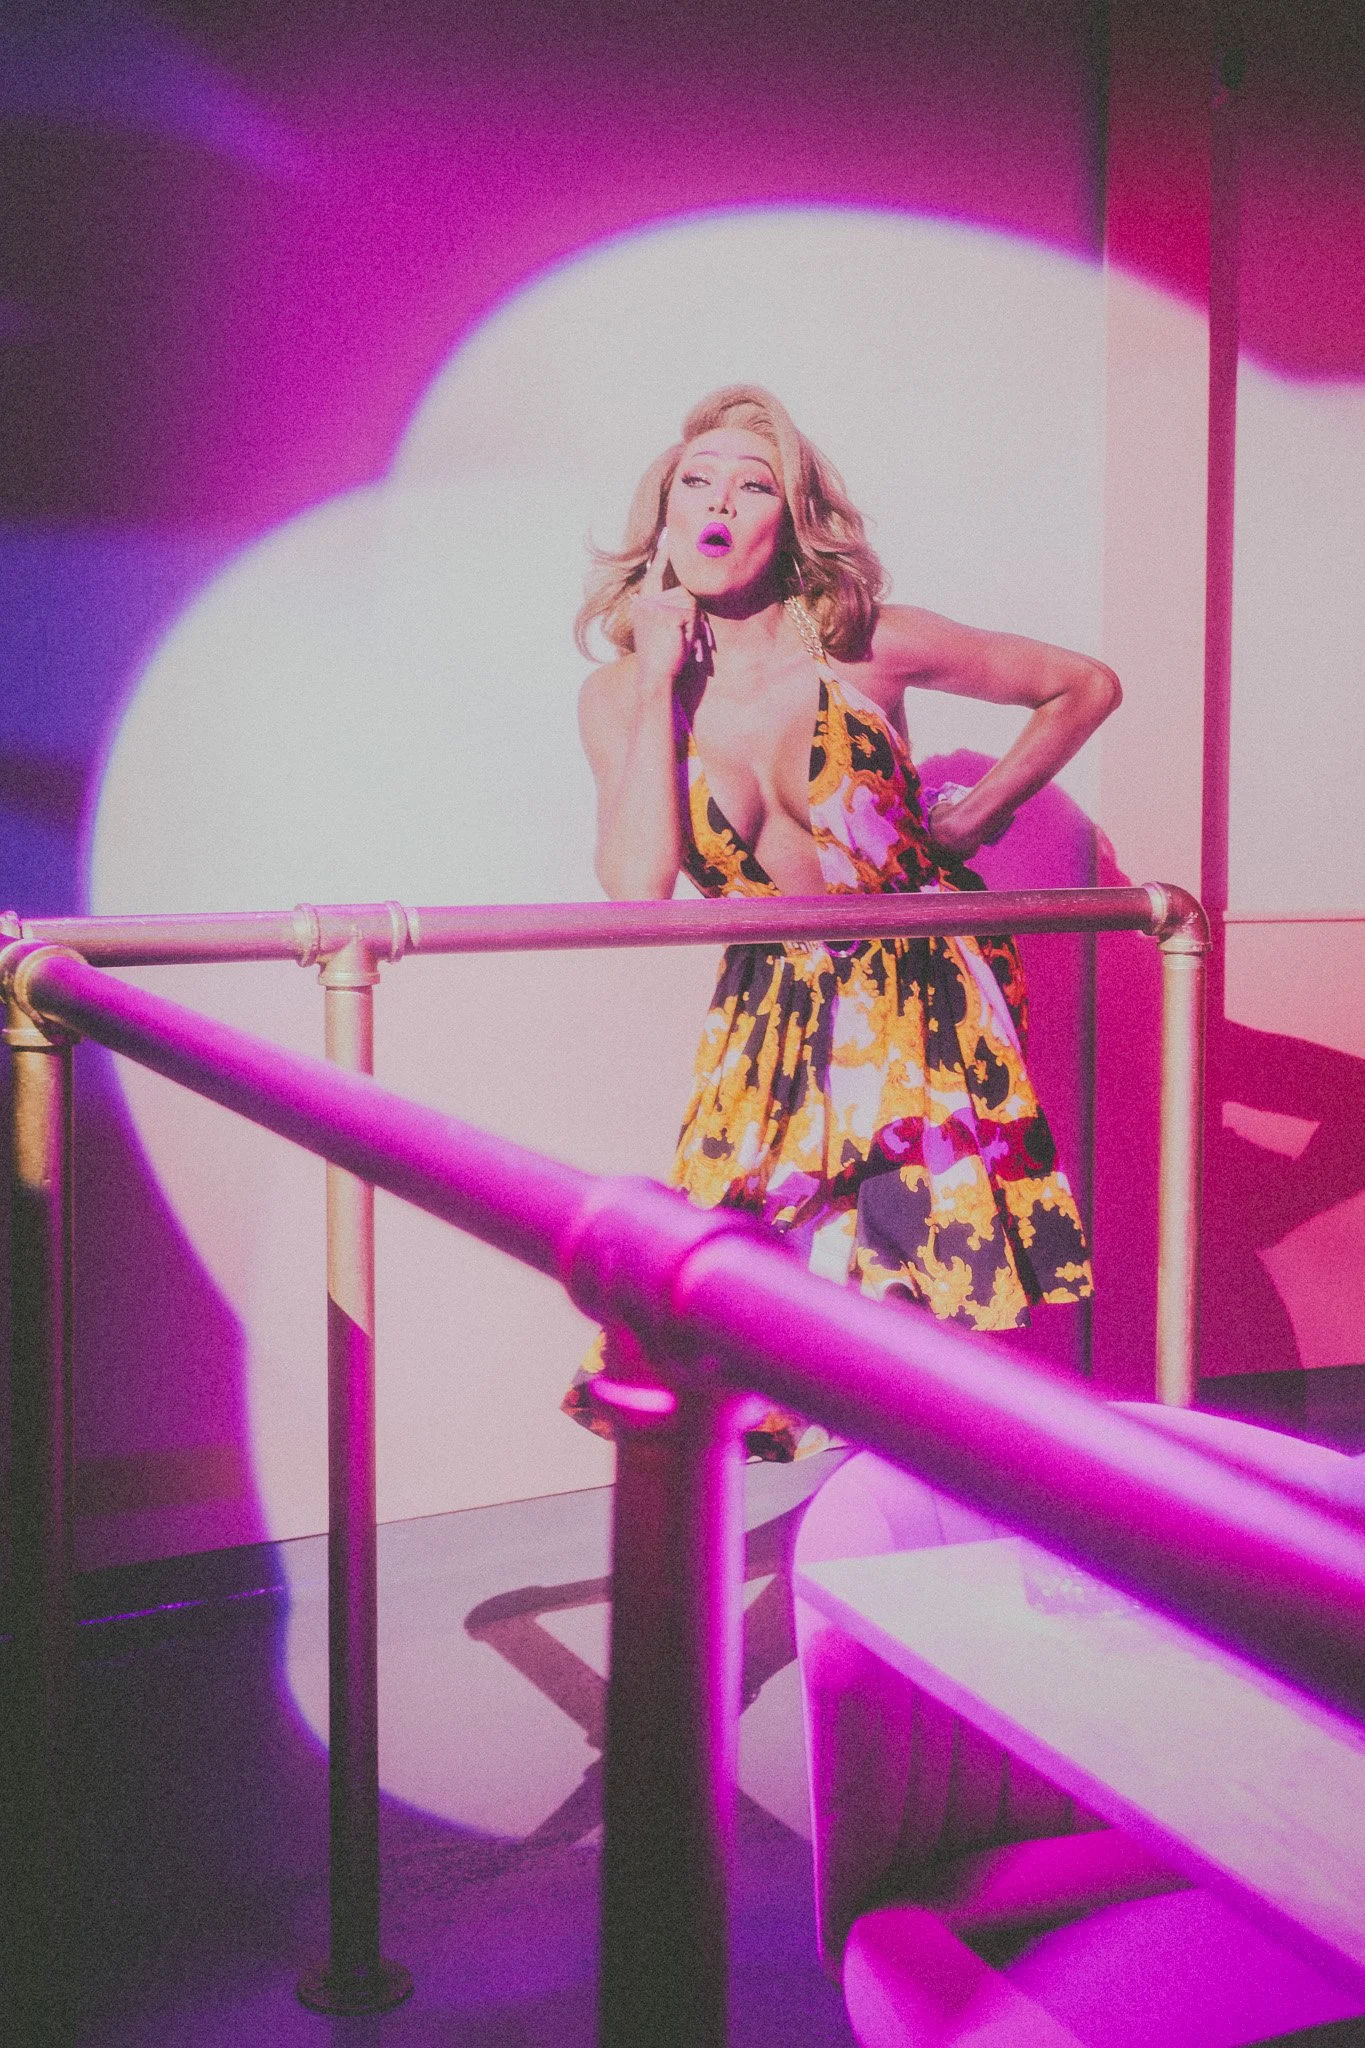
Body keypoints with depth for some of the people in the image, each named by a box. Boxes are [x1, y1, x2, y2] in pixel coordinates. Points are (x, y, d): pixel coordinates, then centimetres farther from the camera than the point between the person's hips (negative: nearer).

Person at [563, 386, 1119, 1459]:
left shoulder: (866, 646, -7)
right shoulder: (621, 695, -2)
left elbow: (1086, 686, 5)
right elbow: (637, 883, -19)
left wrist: (974, 816, 2)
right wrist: (662, 678, -16)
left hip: (919, 1003, -2)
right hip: (774, 1026, 2)